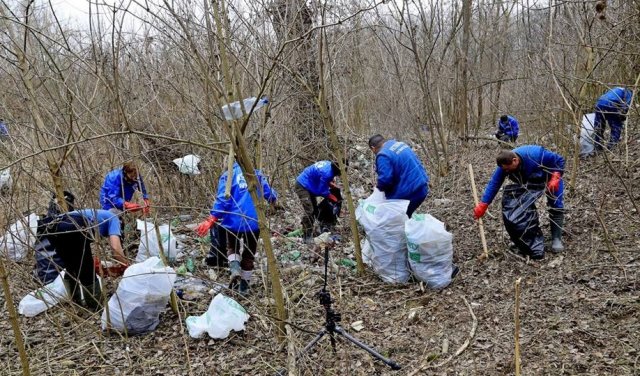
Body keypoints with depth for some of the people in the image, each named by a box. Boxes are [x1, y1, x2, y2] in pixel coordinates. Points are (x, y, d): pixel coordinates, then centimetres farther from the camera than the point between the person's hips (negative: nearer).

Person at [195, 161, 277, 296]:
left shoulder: (228, 175, 2)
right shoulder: (257, 174, 8)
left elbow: (222, 200, -11)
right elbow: (270, 195, 7)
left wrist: (211, 220, -13)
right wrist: (273, 198, 31)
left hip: (233, 220, -1)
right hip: (253, 221, 2)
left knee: (232, 247, 24)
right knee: (248, 254, 19)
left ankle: (235, 268, -5)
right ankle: (244, 287, 23)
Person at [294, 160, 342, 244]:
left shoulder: (329, 165, -3)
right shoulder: (327, 172, -30)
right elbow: (323, 191, -20)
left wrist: (334, 186, 2)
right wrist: (335, 199, -9)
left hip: (309, 186, 11)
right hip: (302, 186, -11)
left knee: (315, 209, 15)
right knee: (309, 211, -17)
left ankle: (310, 232, 25)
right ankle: (307, 237, -13)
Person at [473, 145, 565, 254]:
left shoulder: (536, 155, -42)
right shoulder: (504, 166, -29)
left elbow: (559, 160, -28)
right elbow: (494, 184, -28)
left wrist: (555, 178, -40)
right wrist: (482, 205, -34)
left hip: (551, 176, -5)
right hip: (531, 180, 5)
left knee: (556, 206, -14)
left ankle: (556, 239, -8)